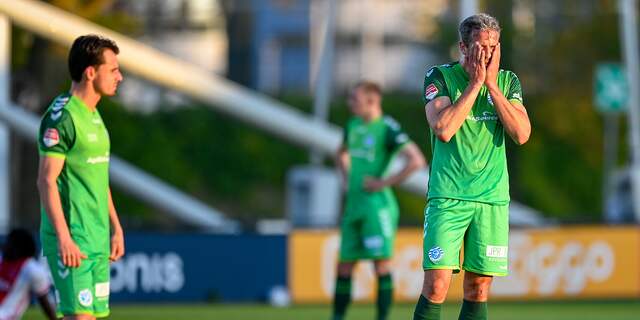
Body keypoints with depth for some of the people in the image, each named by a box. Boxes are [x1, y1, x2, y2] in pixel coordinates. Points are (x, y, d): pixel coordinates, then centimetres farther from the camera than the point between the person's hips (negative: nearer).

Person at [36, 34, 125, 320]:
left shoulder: (93, 116, 16)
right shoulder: (62, 117, -13)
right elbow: (46, 181, -17)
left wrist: (116, 228, 21)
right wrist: (64, 239, -22)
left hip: (98, 240, 9)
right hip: (71, 239, -9)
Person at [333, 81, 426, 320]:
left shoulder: (387, 128, -11)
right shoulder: (353, 126, 13)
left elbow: (416, 161, -20)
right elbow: (342, 154, 35)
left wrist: (385, 182, -17)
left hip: (377, 204, -8)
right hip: (354, 205, 8)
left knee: (381, 262, -9)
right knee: (344, 266, 8)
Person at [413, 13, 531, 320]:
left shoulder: (508, 81, 10)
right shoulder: (440, 76, 0)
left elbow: (522, 134, -3)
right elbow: (443, 130, -15)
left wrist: (492, 84, -7)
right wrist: (475, 82, -11)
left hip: (493, 198, 3)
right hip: (447, 196, -3)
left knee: (478, 289, 3)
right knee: (436, 286, -13)